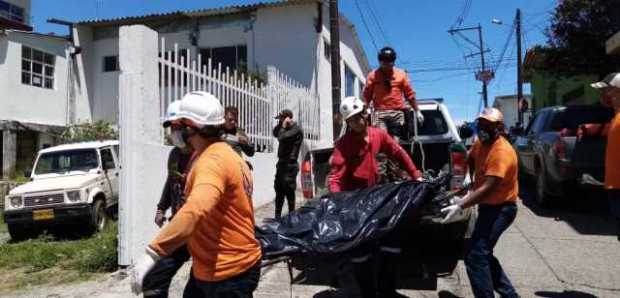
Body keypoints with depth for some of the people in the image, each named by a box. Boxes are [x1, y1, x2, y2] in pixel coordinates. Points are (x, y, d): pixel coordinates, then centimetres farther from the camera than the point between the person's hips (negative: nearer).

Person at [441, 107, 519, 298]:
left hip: (500, 209, -10)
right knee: (483, 254, 18)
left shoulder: (502, 152, -25)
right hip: (488, 206, 10)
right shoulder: (480, 143, 4)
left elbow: (488, 189, -31)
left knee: (475, 257, -16)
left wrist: (460, 207, -35)